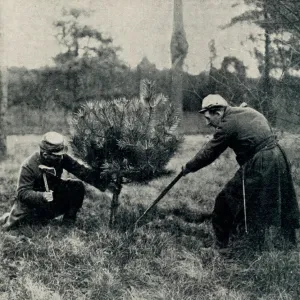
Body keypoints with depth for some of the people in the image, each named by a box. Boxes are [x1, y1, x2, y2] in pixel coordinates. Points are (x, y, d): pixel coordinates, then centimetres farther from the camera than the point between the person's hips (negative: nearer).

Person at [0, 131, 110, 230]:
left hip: (54, 193, 4)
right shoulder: (29, 166, -28)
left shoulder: (62, 158, -18)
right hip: (34, 201, -3)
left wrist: (102, 183, -32)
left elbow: (81, 170, -21)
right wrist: (42, 196, -45)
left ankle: (69, 219, 0)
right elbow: (23, 192, -27)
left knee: (78, 187, -17)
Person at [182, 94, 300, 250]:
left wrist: (188, 167, 7)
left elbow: (208, 153, -6)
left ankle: (222, 244, 17)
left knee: (226, 201, 6)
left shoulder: (227, 125, -12)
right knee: (279, 201, 24)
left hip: (256, 167, -8)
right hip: (278, 157, 8)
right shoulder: (249, 111, 11)